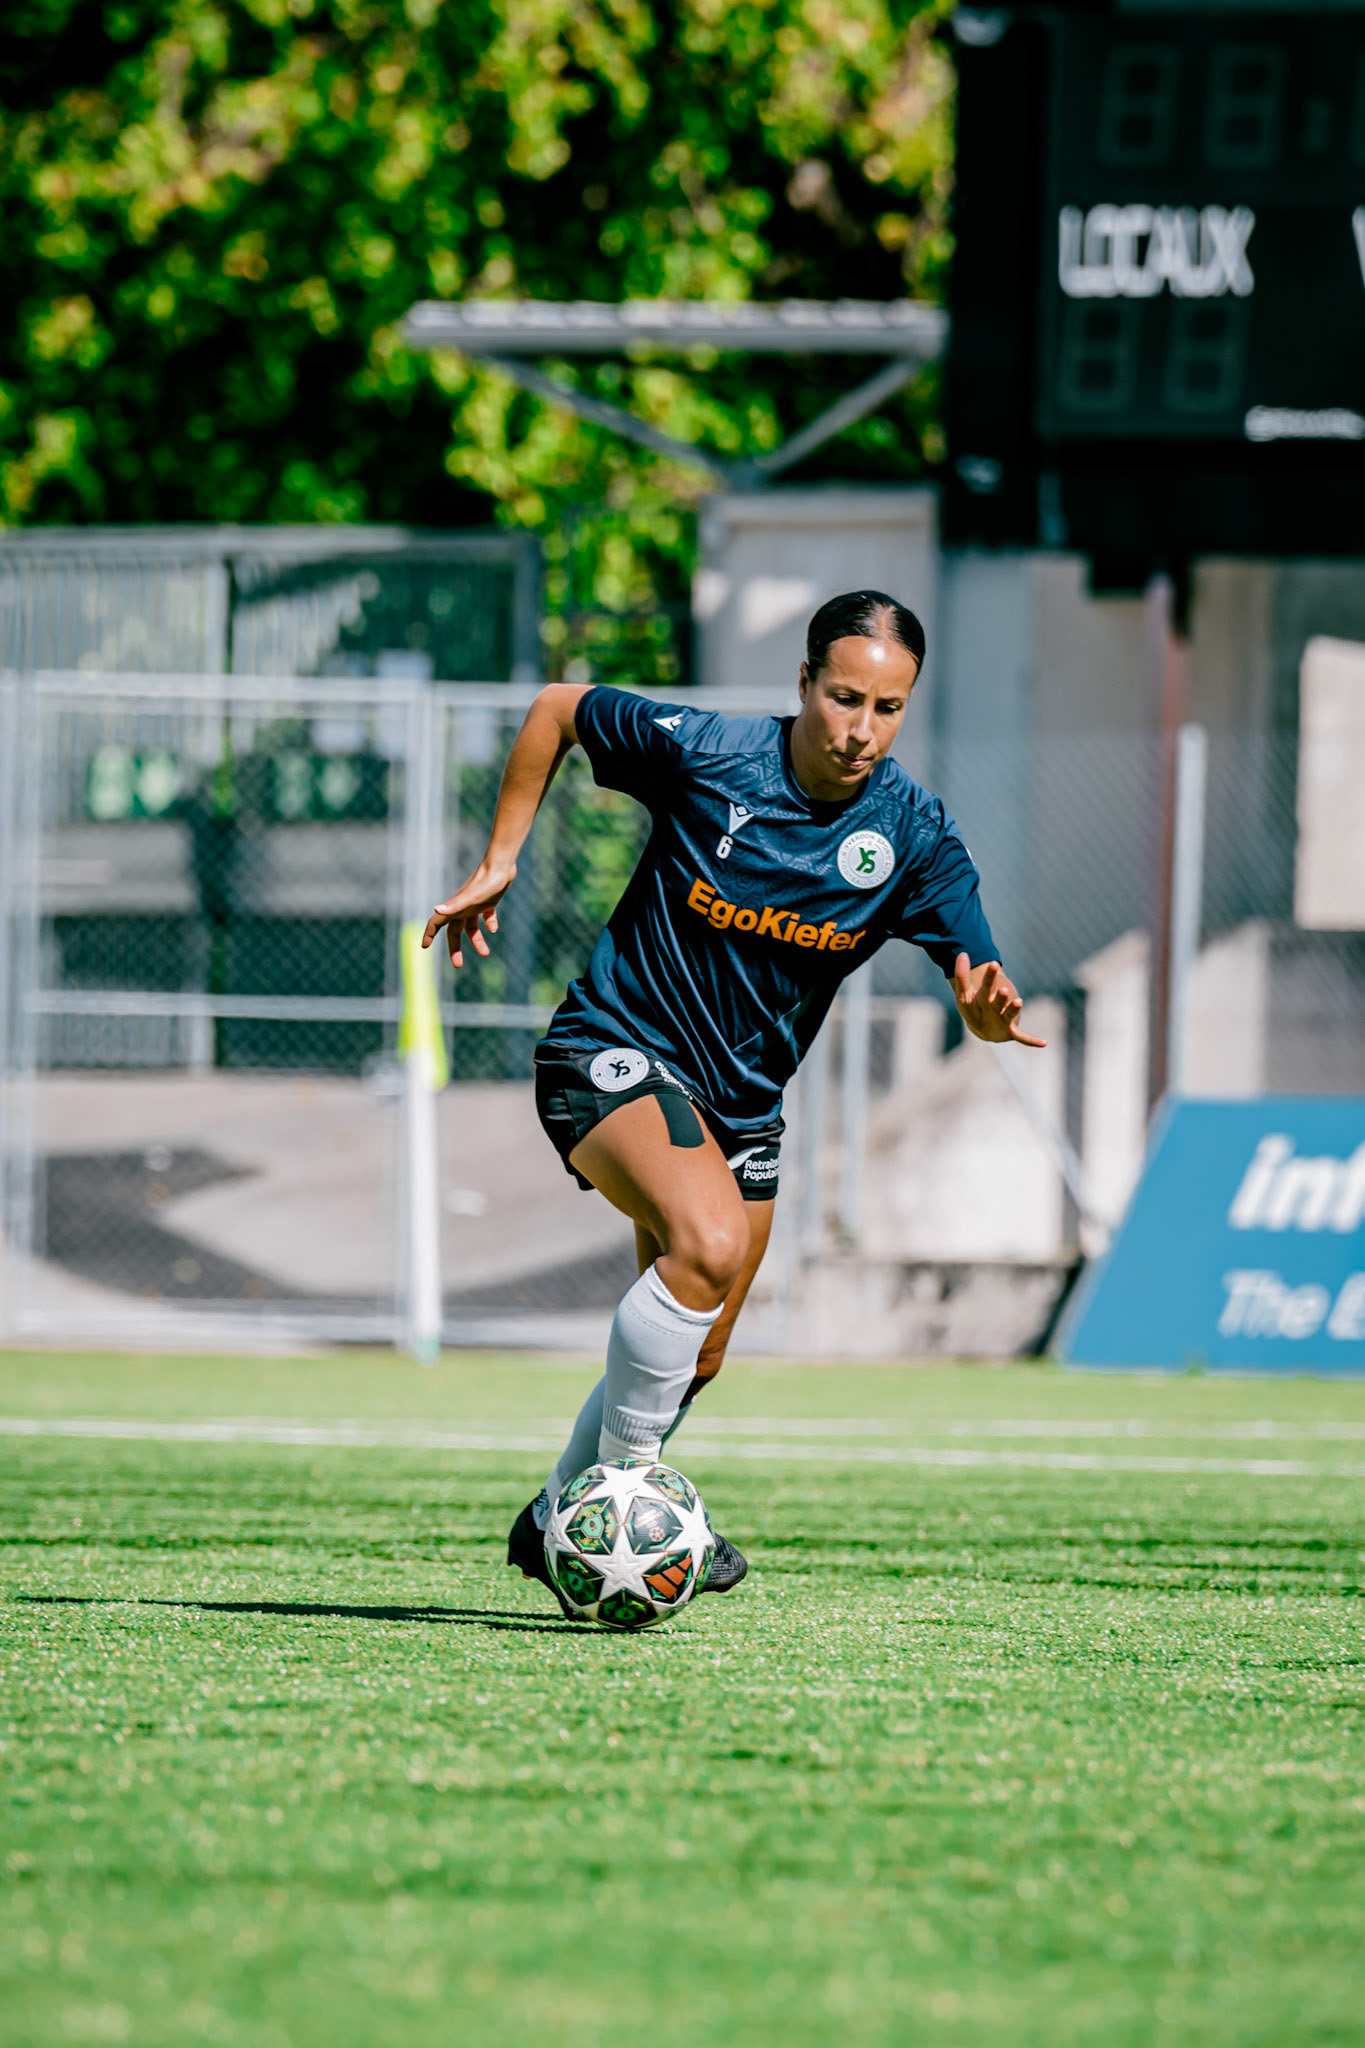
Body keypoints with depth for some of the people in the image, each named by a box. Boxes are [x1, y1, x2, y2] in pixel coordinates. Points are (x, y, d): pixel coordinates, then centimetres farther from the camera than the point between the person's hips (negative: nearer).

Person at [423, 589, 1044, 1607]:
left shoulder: (914, 834, -11)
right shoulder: (701, 751, -19)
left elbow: (984, 993, -13)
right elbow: (557, 710, -2)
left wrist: (993, 1007, -37)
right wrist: (499, 862, -1)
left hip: (743, 1096, 6)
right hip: (617, 1053, -6)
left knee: (692, 1359, 14)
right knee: (709, 1243, -32)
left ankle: (559, 1523, 38)